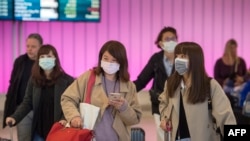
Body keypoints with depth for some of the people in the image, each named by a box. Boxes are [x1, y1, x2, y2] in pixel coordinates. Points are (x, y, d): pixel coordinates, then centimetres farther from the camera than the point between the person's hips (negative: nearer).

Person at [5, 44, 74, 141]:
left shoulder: (67, 80, -4)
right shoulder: (34, 80, 8)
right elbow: (27, 103, 7)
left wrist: (65, 119, -26)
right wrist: (15, 117, -9)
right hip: (39, 130, 3)